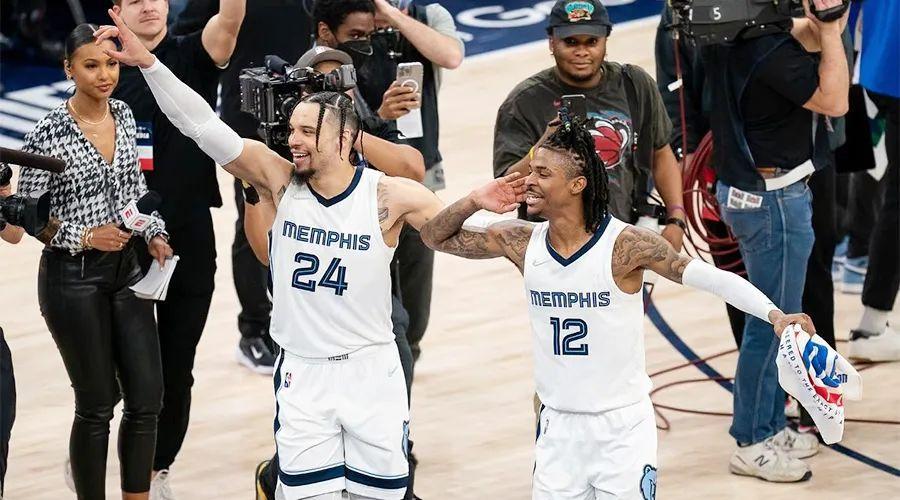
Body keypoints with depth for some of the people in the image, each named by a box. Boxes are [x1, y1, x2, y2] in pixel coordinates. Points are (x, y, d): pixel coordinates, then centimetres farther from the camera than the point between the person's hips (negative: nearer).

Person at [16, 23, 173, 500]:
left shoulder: (125, 116, 3)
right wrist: (84, 237, -20)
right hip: (73, 277, -5)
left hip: (126, 268, 6)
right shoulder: (49, 133, -15)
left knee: (147, 396, 4)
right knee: (97, 403, 2)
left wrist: (155, 233, 0)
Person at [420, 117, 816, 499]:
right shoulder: (521, 243, -1)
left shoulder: (625, 245, -15)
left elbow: (713, 278, -19)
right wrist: (473, 202, -9)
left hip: (622, 426, -4)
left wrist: (775, 314, -33)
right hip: (557, 425, 4)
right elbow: (436, 237, 10)